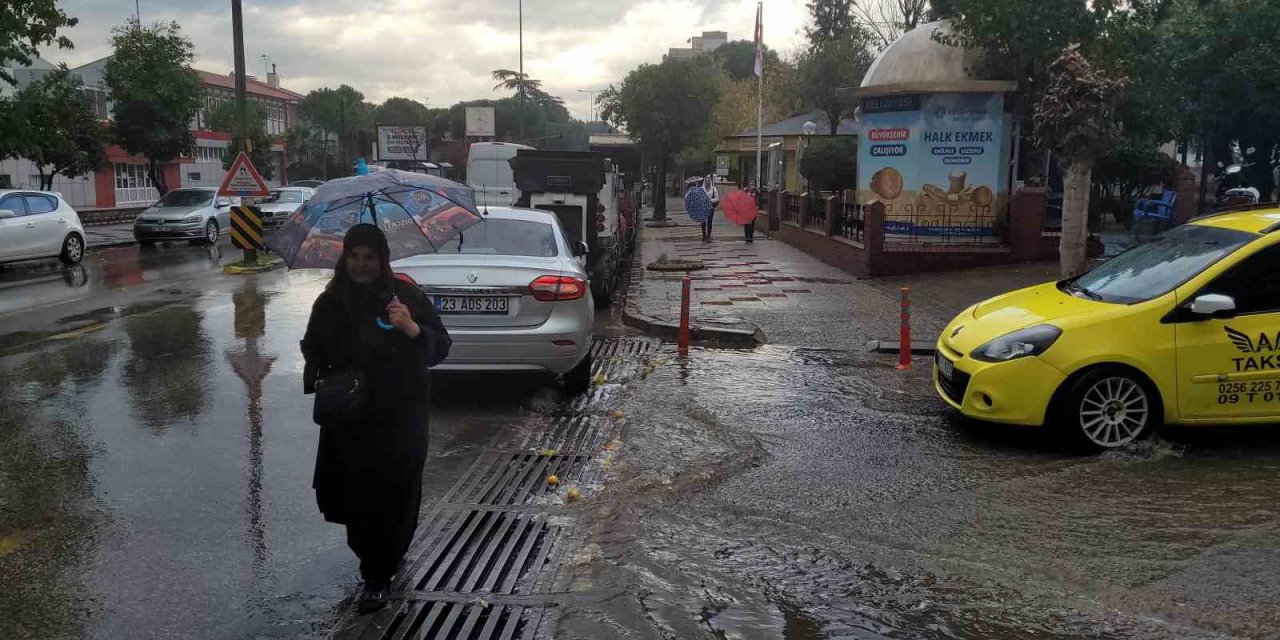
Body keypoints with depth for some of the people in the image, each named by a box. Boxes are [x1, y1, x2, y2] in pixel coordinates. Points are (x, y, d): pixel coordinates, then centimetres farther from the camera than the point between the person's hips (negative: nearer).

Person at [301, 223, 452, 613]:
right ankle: (374, 560, 36)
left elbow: (440, 348, -7)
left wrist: (413, 329, -26)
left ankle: (378, 577, 14)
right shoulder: (330, 303, 4)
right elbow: (312, 349, 16)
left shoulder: (405, 297, -6)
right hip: (347, 419, 3)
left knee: (393, 496, -3)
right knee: (352, 494, 8)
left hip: (399, 419, -3)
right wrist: (318, 379, -3)